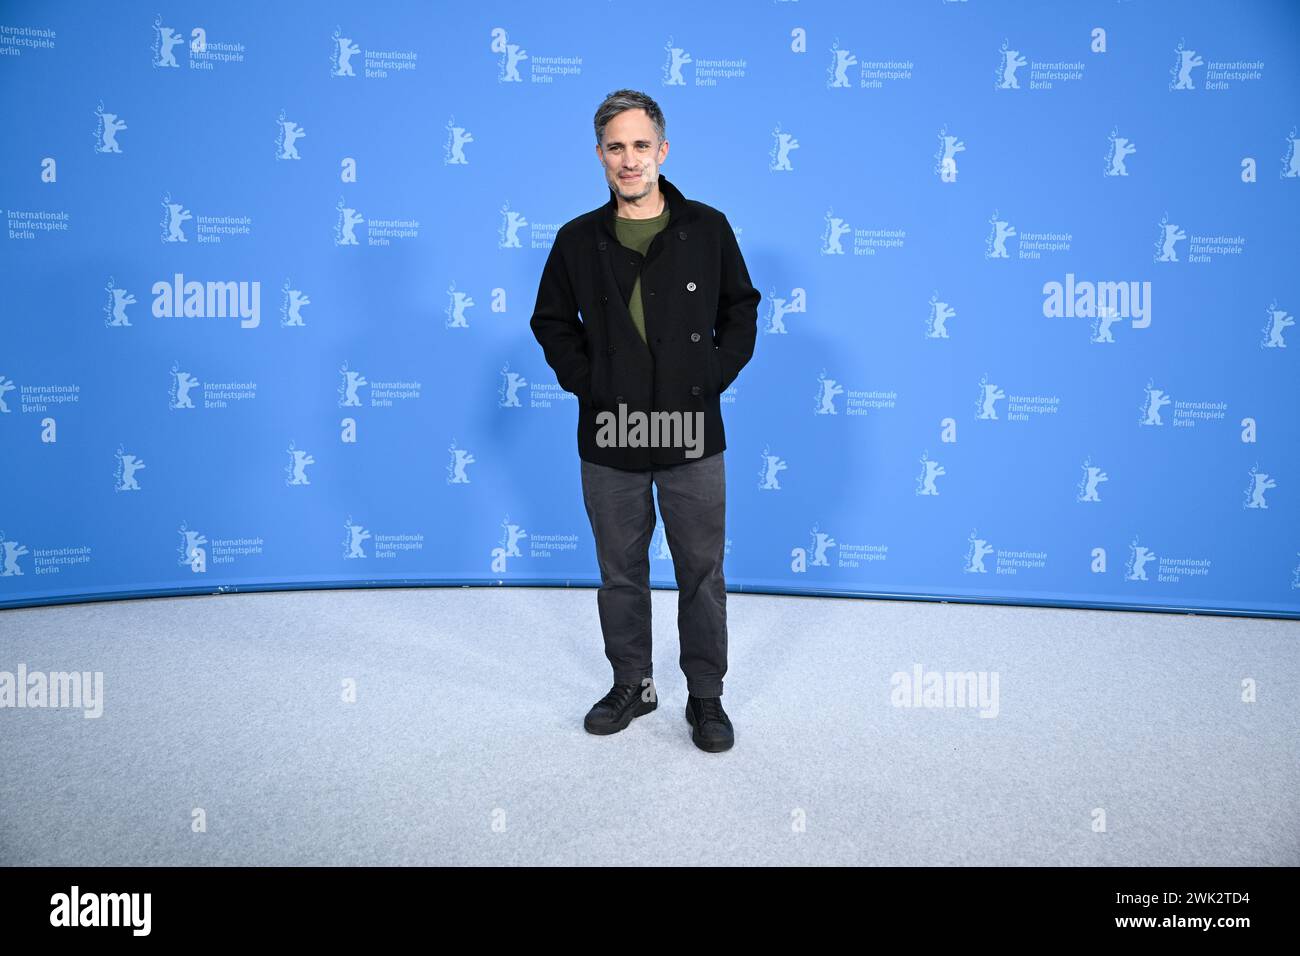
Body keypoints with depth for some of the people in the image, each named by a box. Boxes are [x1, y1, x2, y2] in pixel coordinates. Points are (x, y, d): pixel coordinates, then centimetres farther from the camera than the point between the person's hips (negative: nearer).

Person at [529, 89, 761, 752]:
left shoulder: (707, 229, 1)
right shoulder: (578, 240, 3)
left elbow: (741, 310, 8)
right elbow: (552, 322, 12)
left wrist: (712, 378, -3)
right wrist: (584, 383, -1)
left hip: (692, 438, -1)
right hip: (609, 440, 1)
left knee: (702, 574, 7)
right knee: (620, 574, 13)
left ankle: (705, 697, 23)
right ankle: (632, 686, 31)